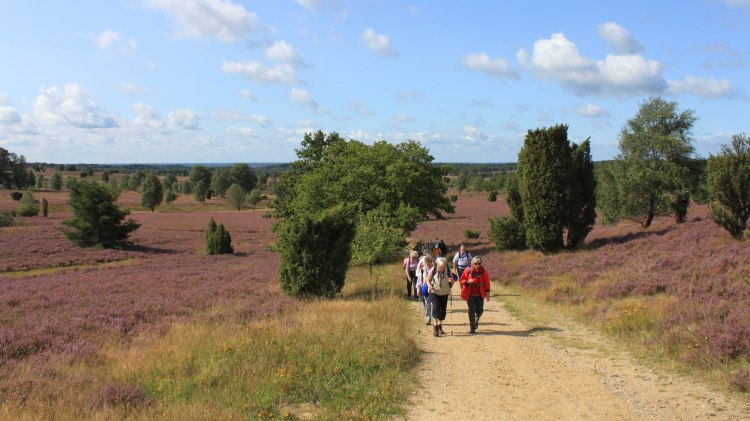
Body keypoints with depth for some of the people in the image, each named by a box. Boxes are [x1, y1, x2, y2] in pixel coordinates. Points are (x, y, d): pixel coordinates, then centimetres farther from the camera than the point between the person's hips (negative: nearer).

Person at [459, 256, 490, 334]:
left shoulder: (483, 271, -4)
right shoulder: (468, 271, -8)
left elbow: (487, 282, 2)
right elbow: (461, 280, -2)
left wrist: (487, 293, 0)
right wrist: (468, 282, -21)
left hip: (480, 294, 2)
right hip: (470, 294, -2)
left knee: (480, 310, 3)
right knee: (471, 310, -3)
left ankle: (476, 321, 36)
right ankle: (472, 327, 9)